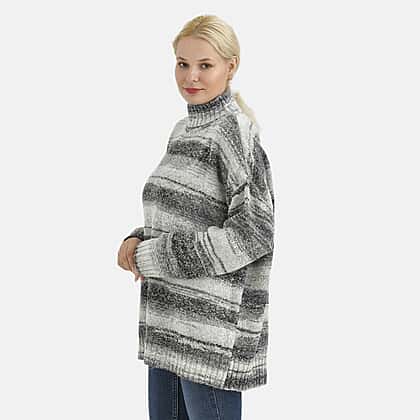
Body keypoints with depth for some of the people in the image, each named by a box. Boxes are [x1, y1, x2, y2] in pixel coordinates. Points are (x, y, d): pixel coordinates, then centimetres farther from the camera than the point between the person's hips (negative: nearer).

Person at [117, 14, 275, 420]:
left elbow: (252, 234, -20)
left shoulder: (235, 132, -12)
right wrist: (139, 240, 2)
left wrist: (156, 258, -15)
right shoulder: (182, 130, 14)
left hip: (215, 323, -8)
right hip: (168, 322, 8)